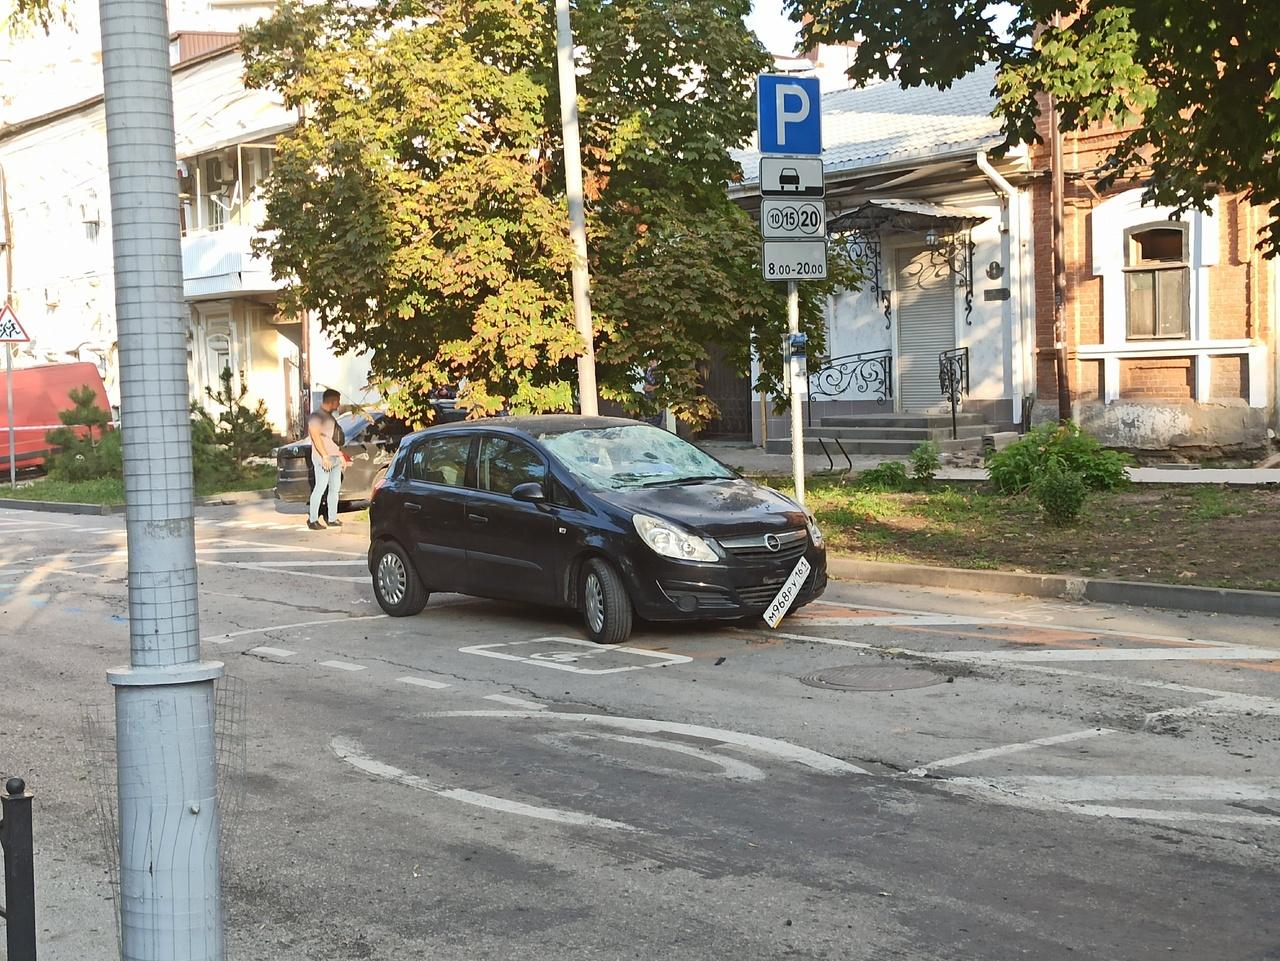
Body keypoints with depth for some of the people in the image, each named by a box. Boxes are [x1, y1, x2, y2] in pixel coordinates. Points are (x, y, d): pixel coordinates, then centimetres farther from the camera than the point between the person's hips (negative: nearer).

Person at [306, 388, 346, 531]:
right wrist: (325, 456, -22)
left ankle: (332, 518, 17)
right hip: (323, 458, -9)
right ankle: (312, 520, -5)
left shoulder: (330, 417, 18)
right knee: (320, 488, -9)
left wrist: (340, 454, 18)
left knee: (335, 488, 10)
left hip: (335, 458, 9)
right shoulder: (316, 416, -11)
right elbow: (316, 436, -19)